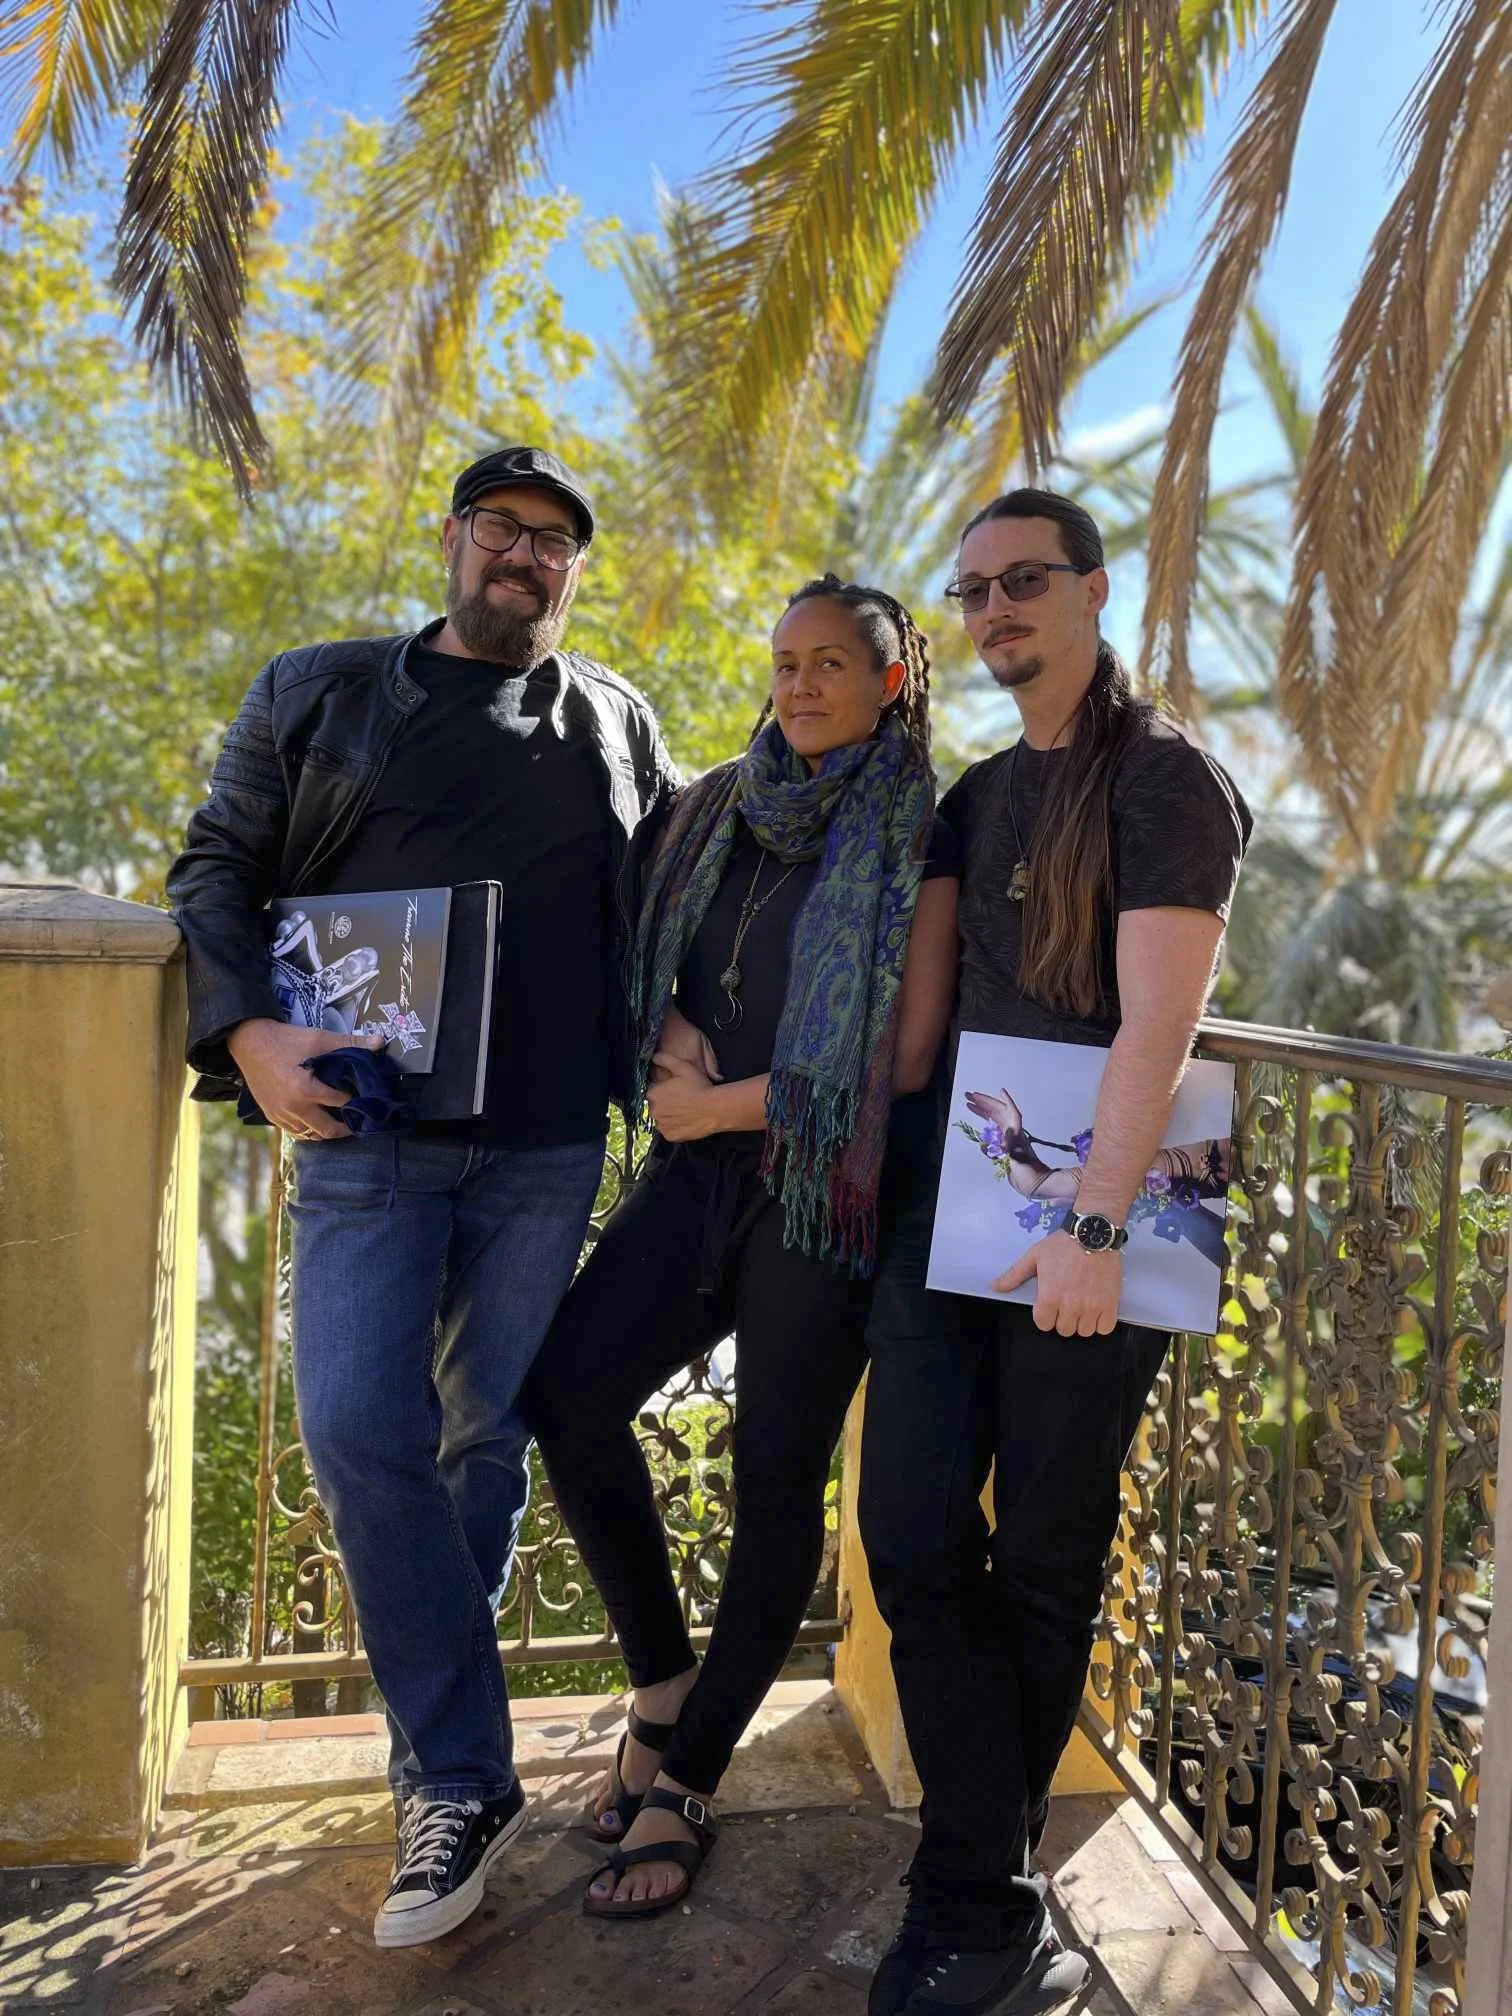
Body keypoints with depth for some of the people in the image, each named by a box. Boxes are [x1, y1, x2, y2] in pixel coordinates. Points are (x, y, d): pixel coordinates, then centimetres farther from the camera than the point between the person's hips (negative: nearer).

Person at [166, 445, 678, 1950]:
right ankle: (469, 1778, 3)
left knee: (487, 1442, 6)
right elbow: (217, 867, 6)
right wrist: (247, 1032, -11)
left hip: (546, 1148, 1)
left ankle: (441, 1775, 24)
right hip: (365, 1129, -1)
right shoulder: (316, 693, 10)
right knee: (358, 1431, -12)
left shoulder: (613, 722, 14)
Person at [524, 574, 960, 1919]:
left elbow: (907, 1061, -9)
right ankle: (663, 1679, 10)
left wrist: (723, 1105, -6)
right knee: (570, 1387, -13)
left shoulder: (920, 839, -3)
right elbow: (649, 973, 20)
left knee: (777, 1473, 1)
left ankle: (687, 1786, 18)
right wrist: (671, 1044, -3)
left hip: (829, 1186, -4)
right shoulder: (721, 805, 12)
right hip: (706, 1165, 4)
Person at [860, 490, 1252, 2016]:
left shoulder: (1162, 780, -4)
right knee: (916, 1544, 1)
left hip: (1081, 1220, -6)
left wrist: (1096, 1228, -23)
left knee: (1044, 1563, 6)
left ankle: (978, 1889, 23)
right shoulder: (975, 797, 17)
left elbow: (1155, 1024, -15)